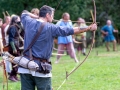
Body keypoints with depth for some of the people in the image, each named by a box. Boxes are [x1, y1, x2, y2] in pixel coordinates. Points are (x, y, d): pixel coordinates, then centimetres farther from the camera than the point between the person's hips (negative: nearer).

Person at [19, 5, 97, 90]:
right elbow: (71, 30, -4)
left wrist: (37, 17, 26)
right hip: (40, 68, -4)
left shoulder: (29, 22, 5)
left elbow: (24, 13, 29)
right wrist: (89, 28, 2)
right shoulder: (50, 28, -7)